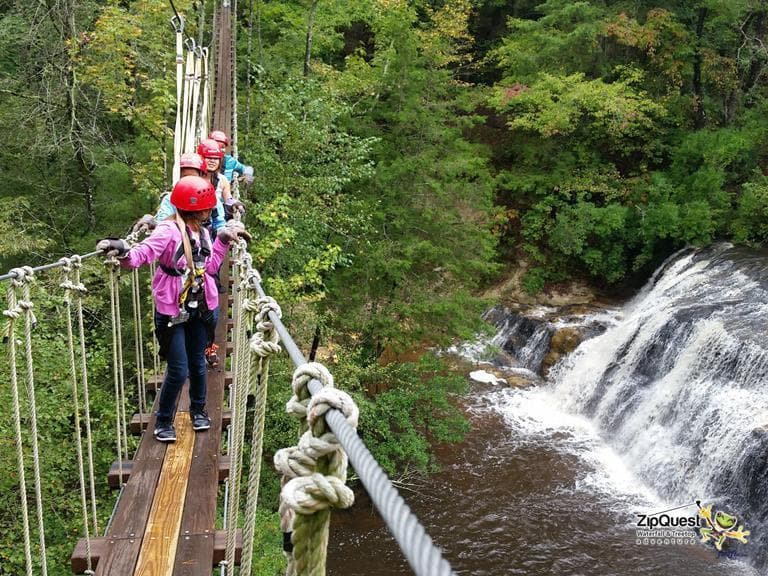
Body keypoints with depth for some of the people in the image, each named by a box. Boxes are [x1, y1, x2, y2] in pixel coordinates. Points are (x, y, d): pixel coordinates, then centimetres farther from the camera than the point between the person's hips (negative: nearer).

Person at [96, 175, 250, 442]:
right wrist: (123, 251, -52)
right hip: (171, 312, -6)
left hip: (197, 310, 7)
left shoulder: (202, 233, 6)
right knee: (178, 370, -3)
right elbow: (142, 253, -31)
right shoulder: (169, 230, -19)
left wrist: (223, 240, 9)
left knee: (198, 363, 17)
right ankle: (164, 420, 19)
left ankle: (198, 410, 39)